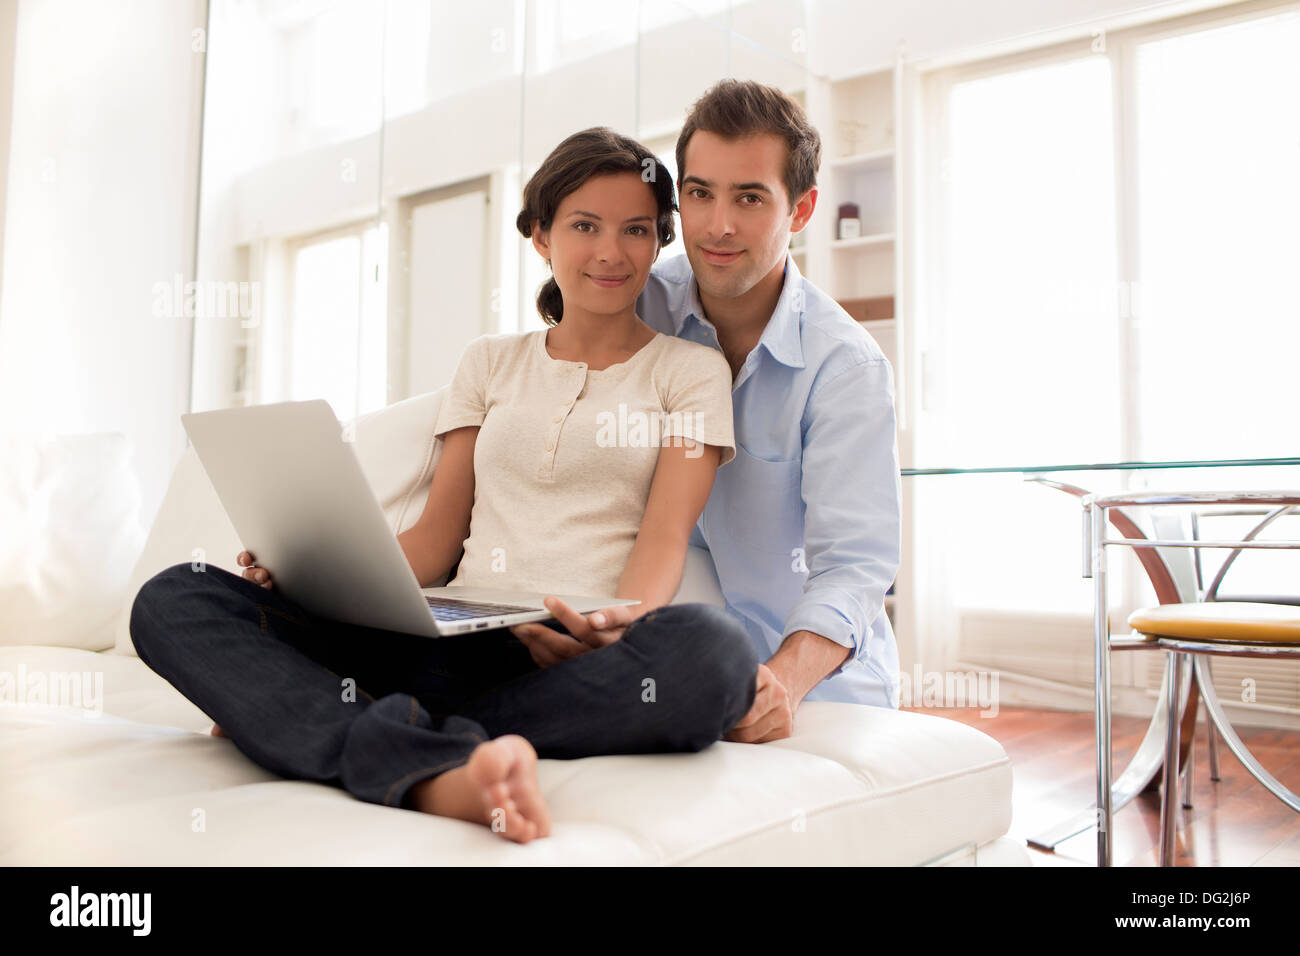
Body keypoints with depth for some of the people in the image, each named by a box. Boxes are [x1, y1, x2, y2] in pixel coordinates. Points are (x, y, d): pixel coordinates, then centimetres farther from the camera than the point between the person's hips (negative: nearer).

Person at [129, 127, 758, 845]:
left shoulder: (690, 369, 12)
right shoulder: (491, 363, 21)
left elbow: (666, 535, -2)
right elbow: (438, 535, 15)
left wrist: (624, 623, -25)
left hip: (577, 656, -2)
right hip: (454, 643, 3)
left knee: (713, 649, -39)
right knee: (172, 600, -15)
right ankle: (433, 773, -41)